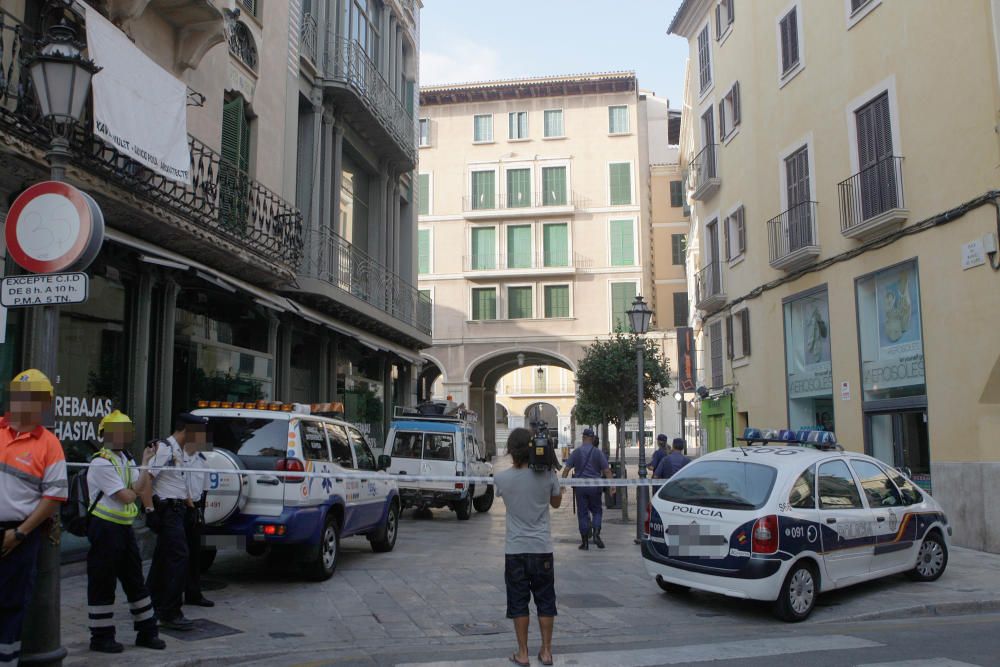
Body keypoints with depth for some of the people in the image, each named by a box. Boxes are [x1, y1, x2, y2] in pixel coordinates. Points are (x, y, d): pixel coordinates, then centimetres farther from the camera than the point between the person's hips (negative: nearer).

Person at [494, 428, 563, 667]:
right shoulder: (548, 475, -9)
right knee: (545, 601, 12)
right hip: (542, 548, 1)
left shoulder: (501, 478, -8)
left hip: (515, 550, 0)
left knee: (518, 603, 9)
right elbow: (556, 503, 9)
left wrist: (517, 463, 10)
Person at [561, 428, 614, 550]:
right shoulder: (598, 452, -1)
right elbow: (606, 470, -4)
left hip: (580, 487, 0)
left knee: (582, 513, 6)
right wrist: (612, 485, -1)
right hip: (595, 487, 0)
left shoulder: (576, 452, 0)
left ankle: (585, 541, 7)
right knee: (596, 511, 15)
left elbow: (566, 469, -3)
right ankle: (596, 533, -7)